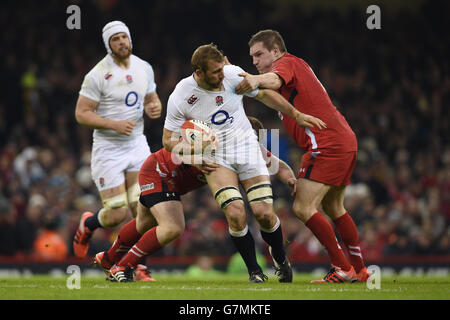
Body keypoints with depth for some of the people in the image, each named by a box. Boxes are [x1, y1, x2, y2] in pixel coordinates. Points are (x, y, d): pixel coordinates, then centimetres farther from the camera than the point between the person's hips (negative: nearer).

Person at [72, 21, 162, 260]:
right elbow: (81, 114, -12)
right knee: (116, 216, -5)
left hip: (137, 145, 5)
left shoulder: (144, 69, 5)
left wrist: (154, 108, -5)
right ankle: (88, 223, 30)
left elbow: (152, 99, 20)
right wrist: (114, 125, -23)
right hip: (109, 149, -5)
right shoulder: (98, 75, -13)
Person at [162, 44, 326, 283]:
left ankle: (280, 257, 23)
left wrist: (297, 115, 12)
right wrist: (195, 150, -20)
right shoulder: (180, 97, -14)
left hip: (247, 148, 2)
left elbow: (264, 94, 9)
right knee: (235, 213, -22)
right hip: (216, 159, -2)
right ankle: (254, 271, -2)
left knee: (263, 212, -9)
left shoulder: (233, 75, -10)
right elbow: (168, 140, -3)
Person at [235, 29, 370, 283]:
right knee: (334, 209, 22)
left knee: (304, 208, -12)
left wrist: (256, 80, -50)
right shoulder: (298, 65, 25)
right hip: (346, 141, 11)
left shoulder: (287, 63, -5)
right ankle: (360, 270, 28)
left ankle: (343, 269, -11)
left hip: (326, 143, -11)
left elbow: (275, 80, -29)